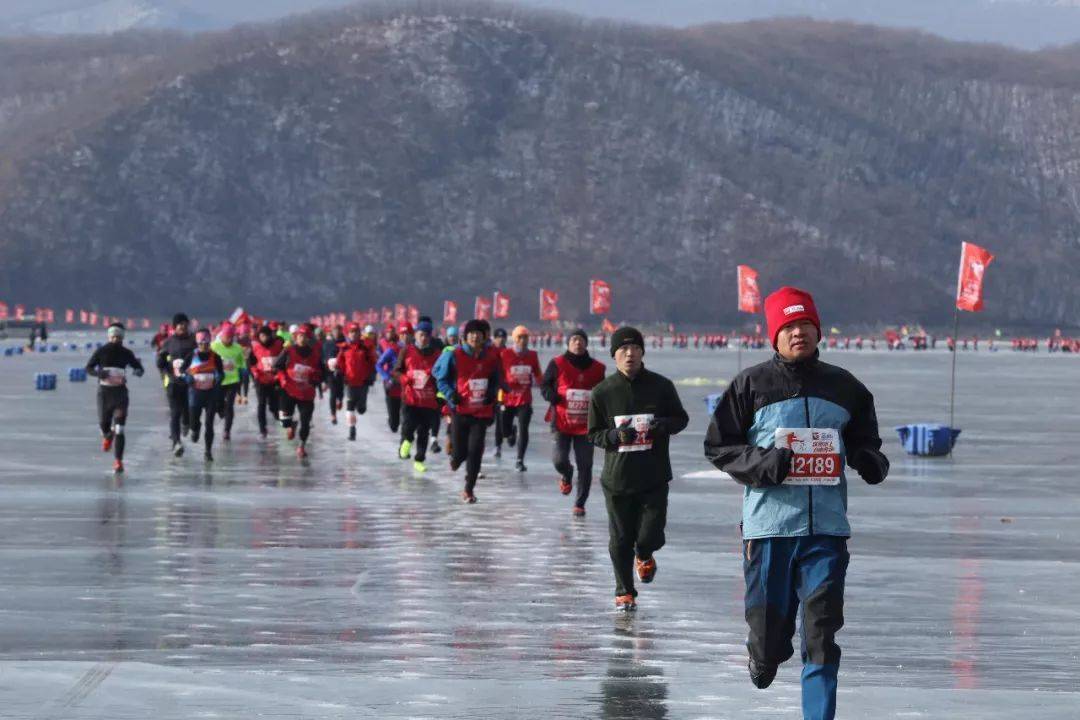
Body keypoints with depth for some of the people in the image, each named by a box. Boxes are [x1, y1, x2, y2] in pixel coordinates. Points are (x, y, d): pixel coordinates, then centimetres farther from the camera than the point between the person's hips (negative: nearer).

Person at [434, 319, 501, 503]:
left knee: (475, 451, -5)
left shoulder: (491, 357, 2)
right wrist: (451, 395, -13)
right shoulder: (454, 356, -7)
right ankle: (455, 458, 40)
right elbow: (441, 378, 2)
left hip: (482, 411, 2)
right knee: (460, 451, 0)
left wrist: (491, 393, -2)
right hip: (460, 410, -2)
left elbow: (495, 380, 18)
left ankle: (469, 489, 5)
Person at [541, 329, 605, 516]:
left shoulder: (597, 368, 6)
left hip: (585, 424, 2)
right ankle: (566, 474, 25)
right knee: (559, 460, -14)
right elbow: (544, 386, 5)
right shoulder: (558, 364, -1)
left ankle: (580, 504, 14)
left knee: (585, 466, 0)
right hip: (561, 421, -2)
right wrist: (554, 397, -15)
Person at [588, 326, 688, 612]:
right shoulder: (603, 391, -1)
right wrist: (615, 435, -15)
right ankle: (625, 591, 23)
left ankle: (644, 556, 33)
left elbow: (681, 417, 9)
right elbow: (594, 434, 6)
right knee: (620, 539, 5)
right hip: (617, 478, 1)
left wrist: (664, 425, -13)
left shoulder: (661, 386, -2)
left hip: (654, 477, -1)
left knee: (650, 535, -5)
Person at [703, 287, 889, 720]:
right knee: (770, 627, 2)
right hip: (769, 524, -2)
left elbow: (863, 440, 22)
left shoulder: (843, 387, 11)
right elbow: (718, 446, 4)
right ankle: (763, 656, 38)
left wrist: (871, 461, -2)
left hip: (826, 526, 2)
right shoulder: (752, 385, 2)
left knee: (822, 630, -7)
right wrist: (763, 463, -14)